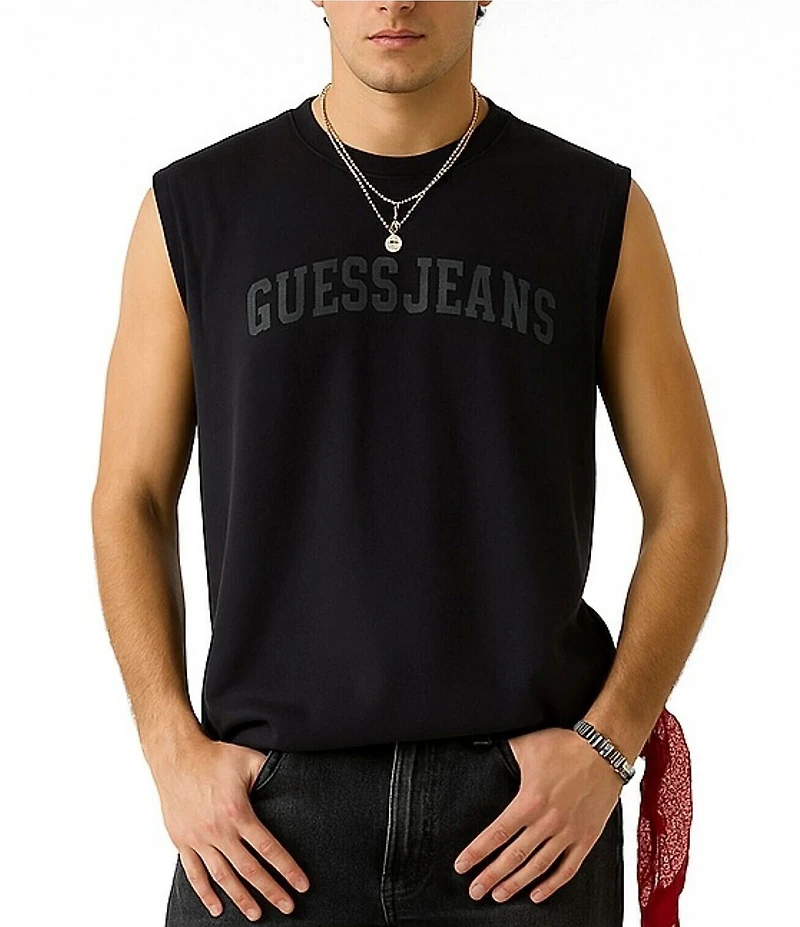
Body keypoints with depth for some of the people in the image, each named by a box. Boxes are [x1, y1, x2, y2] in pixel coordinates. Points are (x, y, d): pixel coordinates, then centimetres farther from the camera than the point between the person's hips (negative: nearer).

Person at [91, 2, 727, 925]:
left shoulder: (600, 210, 2)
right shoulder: (197, 206, 3)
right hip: (270, 803, 0)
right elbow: (131, 501, 7)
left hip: (529, 810, 0)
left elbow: (688, 504, 5)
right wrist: (174, 749, -5)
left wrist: (608, 745, -7)